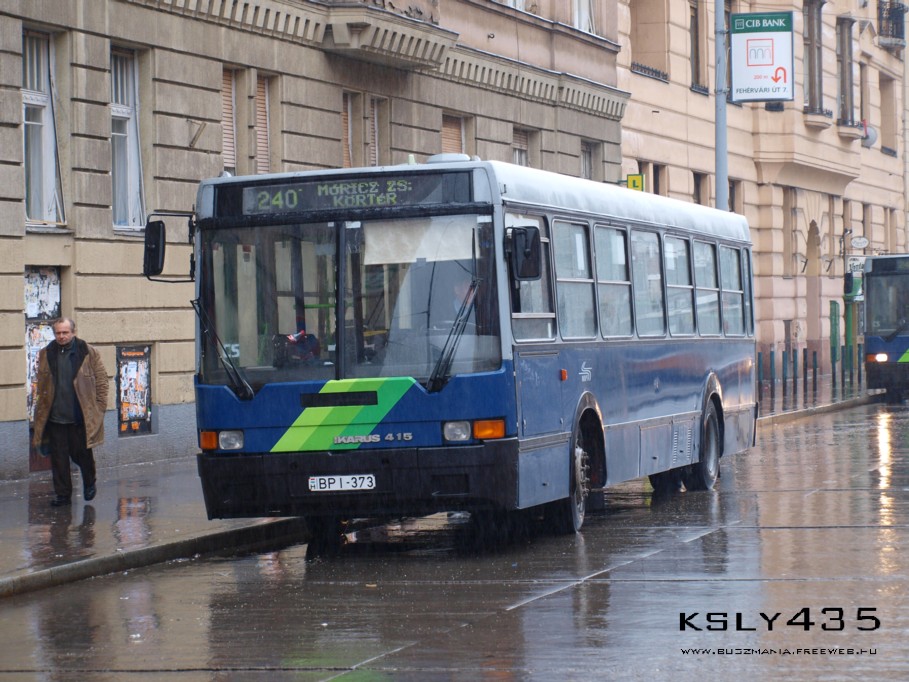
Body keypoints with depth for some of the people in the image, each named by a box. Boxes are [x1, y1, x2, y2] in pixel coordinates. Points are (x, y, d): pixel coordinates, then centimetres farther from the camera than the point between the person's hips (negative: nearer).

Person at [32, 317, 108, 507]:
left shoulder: (89, 353, -2)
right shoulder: (46, 354, 7)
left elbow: (101, 381, 1)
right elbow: (41, 385, 14)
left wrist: (99, 408, -4)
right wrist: (41, 410, 8)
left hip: (81, 417, -3)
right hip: (55, 417, 3)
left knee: (82, 454, 7)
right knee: (58, 457, 4)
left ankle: (89, 484, 32)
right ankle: (62, 494, 14)